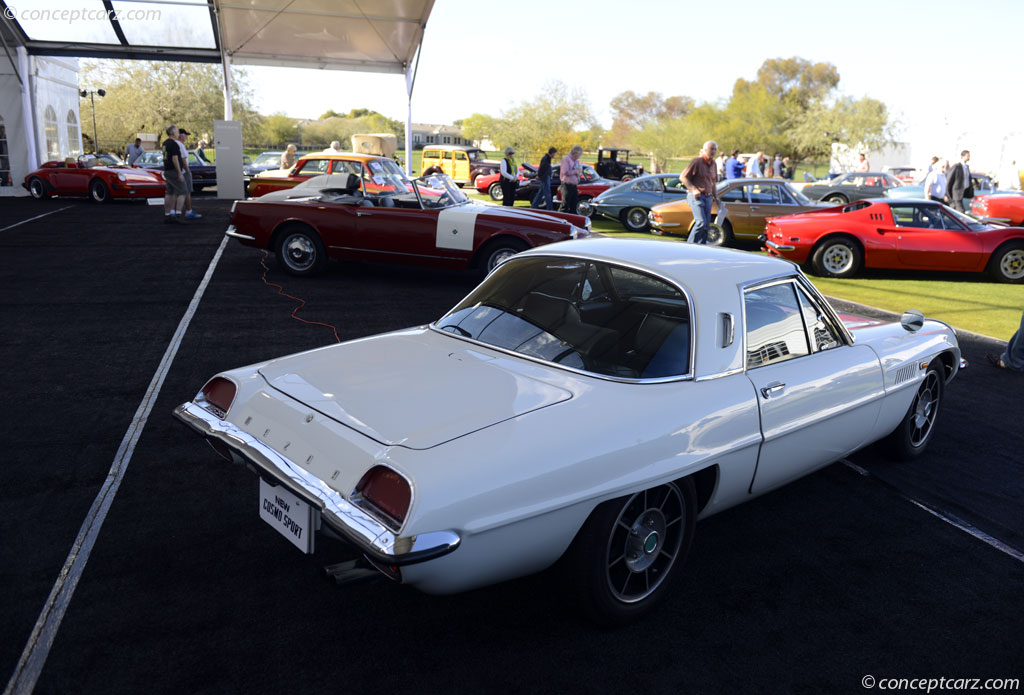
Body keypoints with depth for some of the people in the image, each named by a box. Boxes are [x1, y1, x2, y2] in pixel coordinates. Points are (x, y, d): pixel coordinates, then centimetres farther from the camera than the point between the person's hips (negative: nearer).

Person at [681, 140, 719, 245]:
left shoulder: (713, 164, 13)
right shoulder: (697, 161, -9)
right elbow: (683, 177, -10)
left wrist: (716, 198, 17)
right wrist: (694, 189, -16)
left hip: (708, 197, 7)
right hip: (696, 197, -7)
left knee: (706, 225, 6)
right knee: (701, 222, -18)